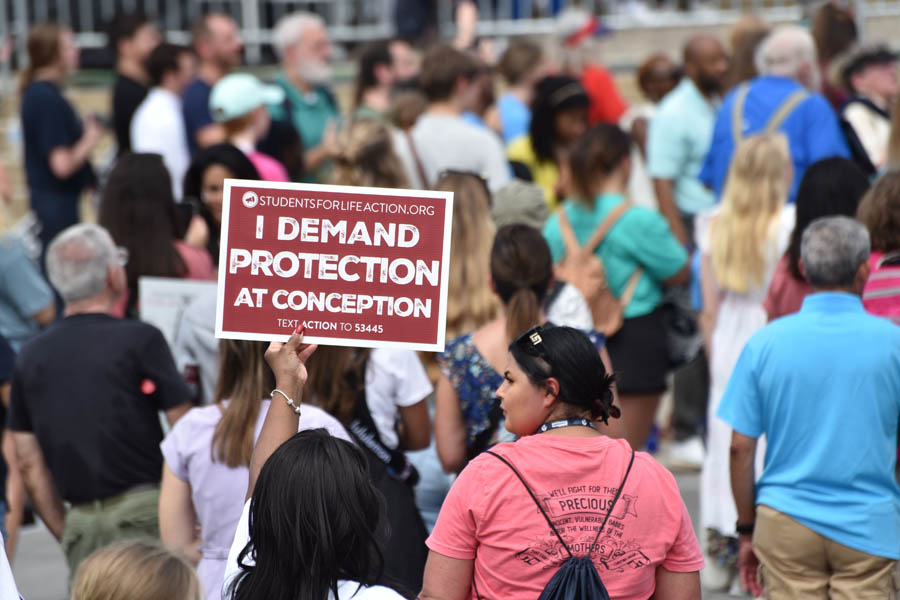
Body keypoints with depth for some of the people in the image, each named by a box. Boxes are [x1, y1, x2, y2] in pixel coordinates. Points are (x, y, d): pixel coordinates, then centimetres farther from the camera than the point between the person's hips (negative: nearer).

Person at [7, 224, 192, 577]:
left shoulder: (30, 357, 10)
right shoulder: (140, 340, -5)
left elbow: (29, 465, 10)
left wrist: (66, 536, 16)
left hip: (80, 522, 5)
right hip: (143, 510, -4)